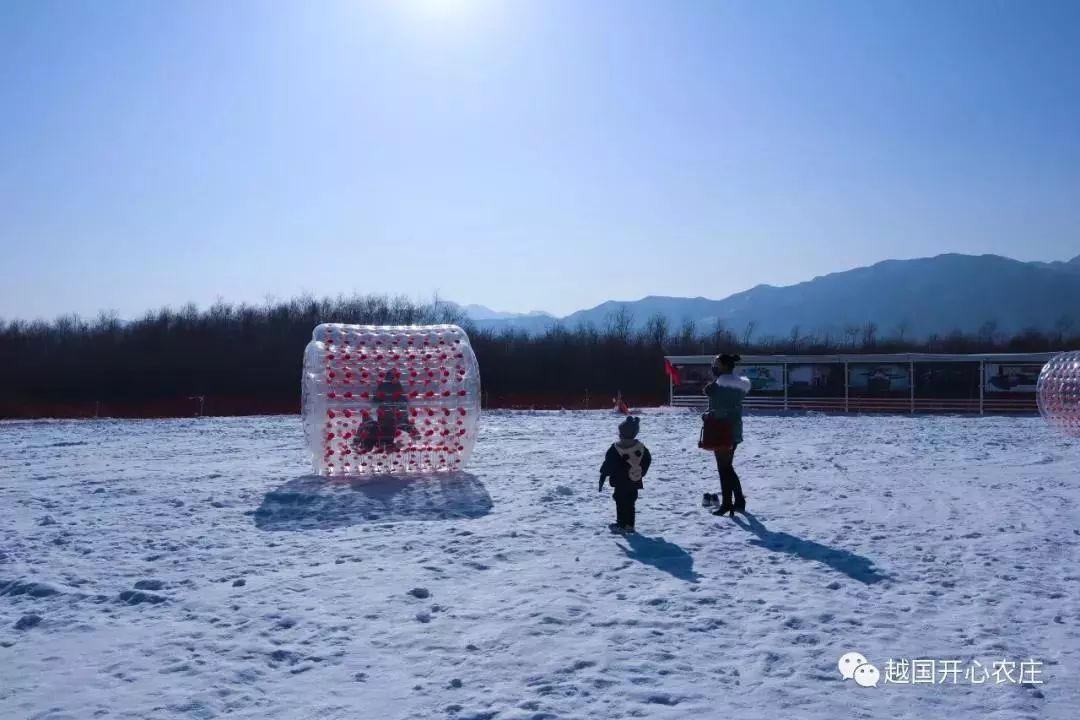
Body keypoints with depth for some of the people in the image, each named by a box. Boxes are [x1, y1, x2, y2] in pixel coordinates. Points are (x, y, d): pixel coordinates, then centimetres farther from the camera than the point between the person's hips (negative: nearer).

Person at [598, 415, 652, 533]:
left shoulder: (615, 449, -17)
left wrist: (602, 478, -1)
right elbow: (648, 460, 11)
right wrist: (641, 473, 22)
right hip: (635, 482, 4)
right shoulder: (640, 447, -3)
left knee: (621, 502, 5)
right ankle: (629, 525, 14)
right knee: (630, 502, 13)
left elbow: (608, 464, -11)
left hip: (621, 482, -4)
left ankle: (621, 524, 5)